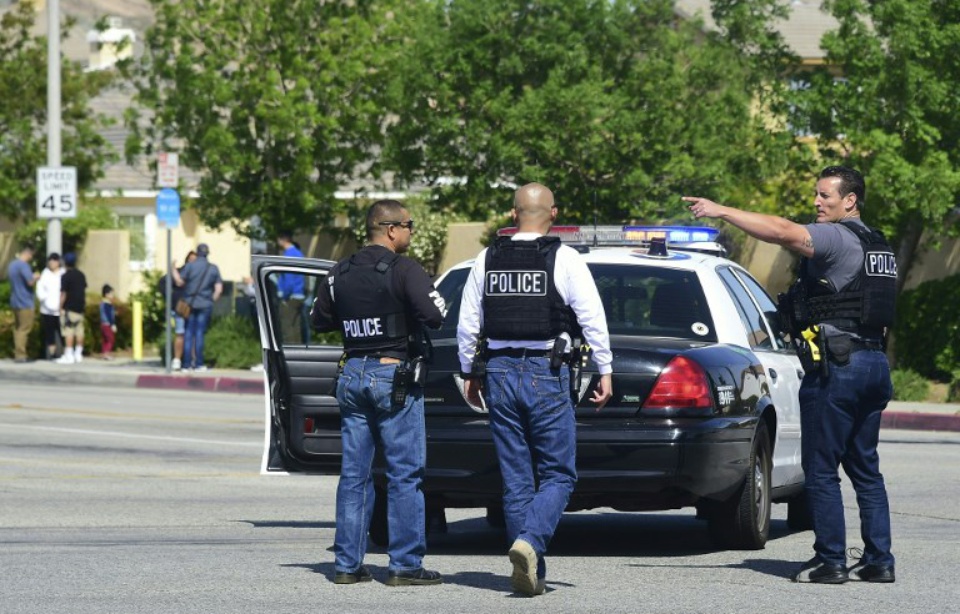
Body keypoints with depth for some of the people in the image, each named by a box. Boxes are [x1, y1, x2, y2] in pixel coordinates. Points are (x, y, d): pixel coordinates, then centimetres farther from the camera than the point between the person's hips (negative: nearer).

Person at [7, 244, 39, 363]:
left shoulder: (12, 264, 13)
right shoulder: (23, 265, -17)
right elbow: (30, 281, -24)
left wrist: (32, 277, 20)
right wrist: (36, 277, -3)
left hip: (15, 302, 9)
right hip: (25, 302, -9)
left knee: (17, 328, 13)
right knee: (24, 329, -6)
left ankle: (17, 354, 14)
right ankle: (20, 355, -8)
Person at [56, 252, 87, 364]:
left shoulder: (66, 276, -11)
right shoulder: (81, 275, 10)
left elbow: (63, 293, -13)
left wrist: (61, 307, -8)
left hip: (69, 308, -7)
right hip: (80, 307, 7)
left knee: (68, 331, -7)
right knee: (79, 330, 10)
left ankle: (69, 355, -12)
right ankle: (78, 354, 14)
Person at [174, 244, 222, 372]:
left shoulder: (189, 266, -4)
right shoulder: (213, 269, 2)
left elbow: (180, 282, -3)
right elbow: (219, 289, -1)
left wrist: (174, 270, 11)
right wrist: (212, 300, 12)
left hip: (190, 303, 0)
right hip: (205, 305, 0)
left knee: (188, 333, 4)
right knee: (200, 333, 2)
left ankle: (187, 363, 0)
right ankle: (198, 364, -2)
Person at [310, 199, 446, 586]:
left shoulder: (340, 274, 8)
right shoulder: (404, 271, -11)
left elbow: (319, 320, 17)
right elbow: (435, 316, -19)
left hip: (353, 375, 6)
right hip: (393, 375, -6)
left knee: (354, 474, 9)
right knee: (405, 474, -1)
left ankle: (347, 564, 9)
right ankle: (405, 565, -1)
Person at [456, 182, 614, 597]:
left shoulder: (487, 260, 5)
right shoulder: (564, 259, -6)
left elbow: (467, 324, 9)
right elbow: (593, 319, -9)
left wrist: (469, 373, 19)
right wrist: (605, 372, -1)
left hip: (500, 373, 4)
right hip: (547, 375, -4)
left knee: (516, 478, 9)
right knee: (558, 474, 3)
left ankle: (530, 574, 10)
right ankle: (530, 540, -21)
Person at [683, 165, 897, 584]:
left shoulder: (838, 238, -10)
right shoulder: (878, 247, 19)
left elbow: (783, 232, -25)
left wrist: (721, 212, -24)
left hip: (836, 367, -9)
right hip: (874, 362, 9)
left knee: (821, 469, -3)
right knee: (864, 468, 13)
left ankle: (830, 561, -4)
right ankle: (879, 561, 11)